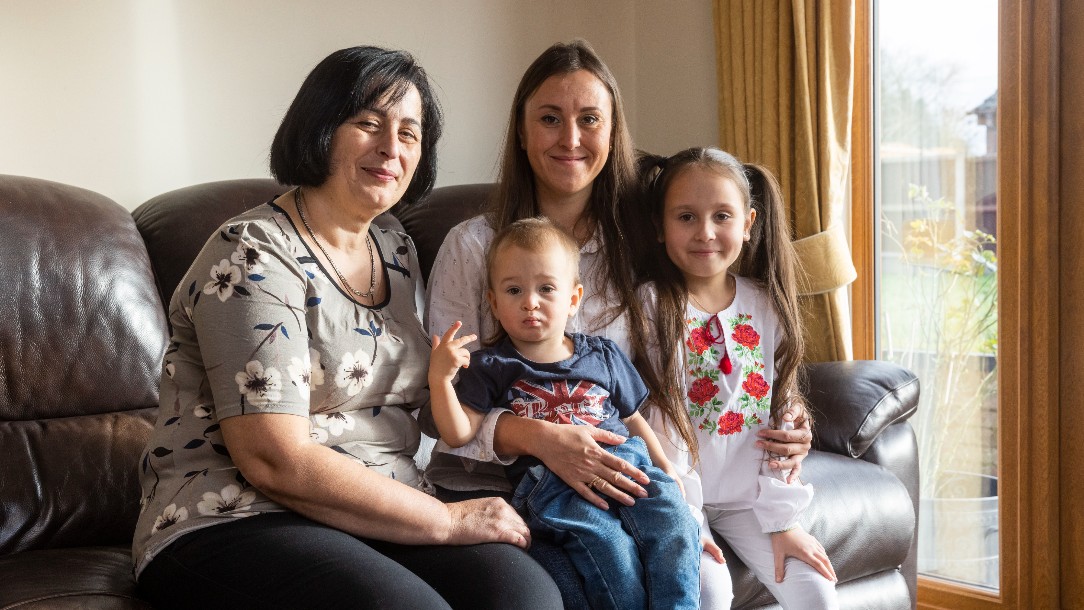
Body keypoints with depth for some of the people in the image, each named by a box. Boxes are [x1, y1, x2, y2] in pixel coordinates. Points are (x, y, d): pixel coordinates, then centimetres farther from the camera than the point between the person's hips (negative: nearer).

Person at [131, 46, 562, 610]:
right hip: (234, 525, -6)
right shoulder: (253, 256, -10)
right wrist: (449, 521, -15)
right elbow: (275, 461, -18)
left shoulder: (400, 254, 15)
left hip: (385, 520, 7)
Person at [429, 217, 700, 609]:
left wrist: (667, 470, 18)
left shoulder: (603, 355, 20)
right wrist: (439, 378, -11)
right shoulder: (491, 367, 11)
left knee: (674, 528, -23)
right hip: (549, 483, -4)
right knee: (609, 545, -31)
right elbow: (459, 434, 2)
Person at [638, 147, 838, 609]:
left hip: (747, 492, 4)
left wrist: (782, 519, -2)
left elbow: (779, 417, 2)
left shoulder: (766, 307, 1)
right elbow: (655, 424, -14)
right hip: (679, 492, -4)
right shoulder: (650, 307, -12)